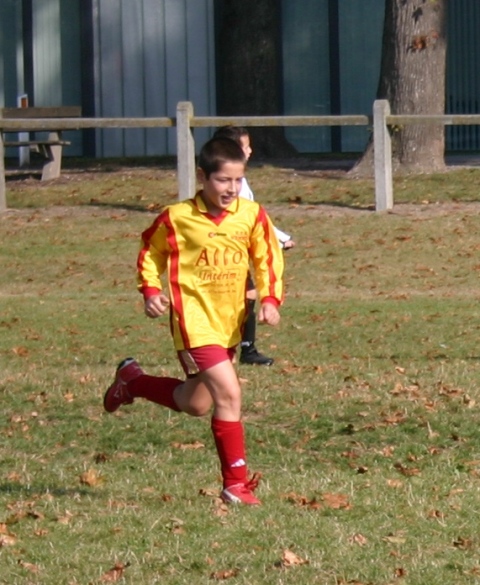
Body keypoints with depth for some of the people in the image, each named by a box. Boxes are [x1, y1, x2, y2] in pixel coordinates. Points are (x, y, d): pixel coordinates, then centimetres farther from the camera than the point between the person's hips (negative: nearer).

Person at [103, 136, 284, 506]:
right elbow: (150, 251, 7)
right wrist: (150, 289, -6)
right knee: (229, 394, -18)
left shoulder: (252, 215, -3)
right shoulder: (177, 218, -11)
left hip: (230, 322, 6)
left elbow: (268, 257, 9)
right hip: (194, 318, -6)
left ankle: (132, 381, 40)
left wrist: (270, 298, -5)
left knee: (197, 403, 17)